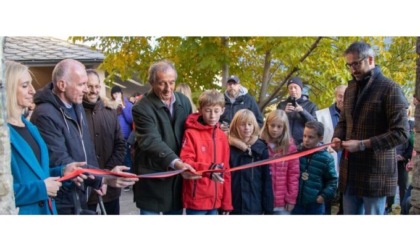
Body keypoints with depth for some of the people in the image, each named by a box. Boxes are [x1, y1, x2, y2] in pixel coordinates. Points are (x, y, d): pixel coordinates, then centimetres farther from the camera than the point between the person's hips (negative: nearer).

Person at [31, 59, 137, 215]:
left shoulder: (76, 106, 8)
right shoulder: (46, 115, -22)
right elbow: (60, 162, -27)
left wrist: (98, 180, 9)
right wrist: (102, 178, -32)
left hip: (80, 197, 8)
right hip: (61, 203, -8)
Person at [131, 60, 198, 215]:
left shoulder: (184, 101, 4)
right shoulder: (142, 108, -15)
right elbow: (151, 141, -28)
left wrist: (185, 164, 7)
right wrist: (176, 162, -42)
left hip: (178, 175, 5)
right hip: (152, 177, -5)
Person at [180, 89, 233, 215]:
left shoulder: (222, 137, 10)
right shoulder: (191, 133, -7)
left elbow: (226, 170, 12)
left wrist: (226, 202, 10)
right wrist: (208, 169, -33)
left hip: (215, 200, 6)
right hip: (196, 200, -5)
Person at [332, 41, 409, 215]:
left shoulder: (390, 88, -9)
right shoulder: (351, 88, 14)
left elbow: (400, 133, -15)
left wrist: (363, 144, -20)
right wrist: (337, 138, 0)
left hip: (376, 172, -6)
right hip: (350, 170, 7)